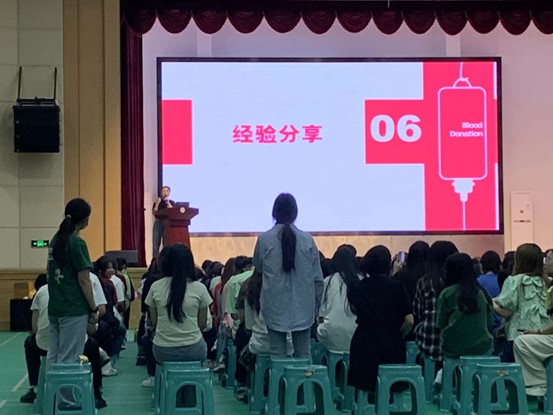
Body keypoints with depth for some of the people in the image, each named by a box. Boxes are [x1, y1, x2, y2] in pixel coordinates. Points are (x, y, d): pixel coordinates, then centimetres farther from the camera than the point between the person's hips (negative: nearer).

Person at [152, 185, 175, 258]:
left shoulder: (172, 202, 10)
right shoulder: (157, 202, 10)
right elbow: (154, 213, 0)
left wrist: (168, 203, -10)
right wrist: (157, 204, -9)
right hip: (158, 223, 0)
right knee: (156, 244, -5)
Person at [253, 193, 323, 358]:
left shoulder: (264, 239, -7)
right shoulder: (307, 240, -4)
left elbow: (258, 267, 10)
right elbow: (318, 278, 1)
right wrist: (316, 306, 11)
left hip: (275, 308, -1)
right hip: (302, 308, 1)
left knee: (277, 354, 5)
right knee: (304, 354, 8)